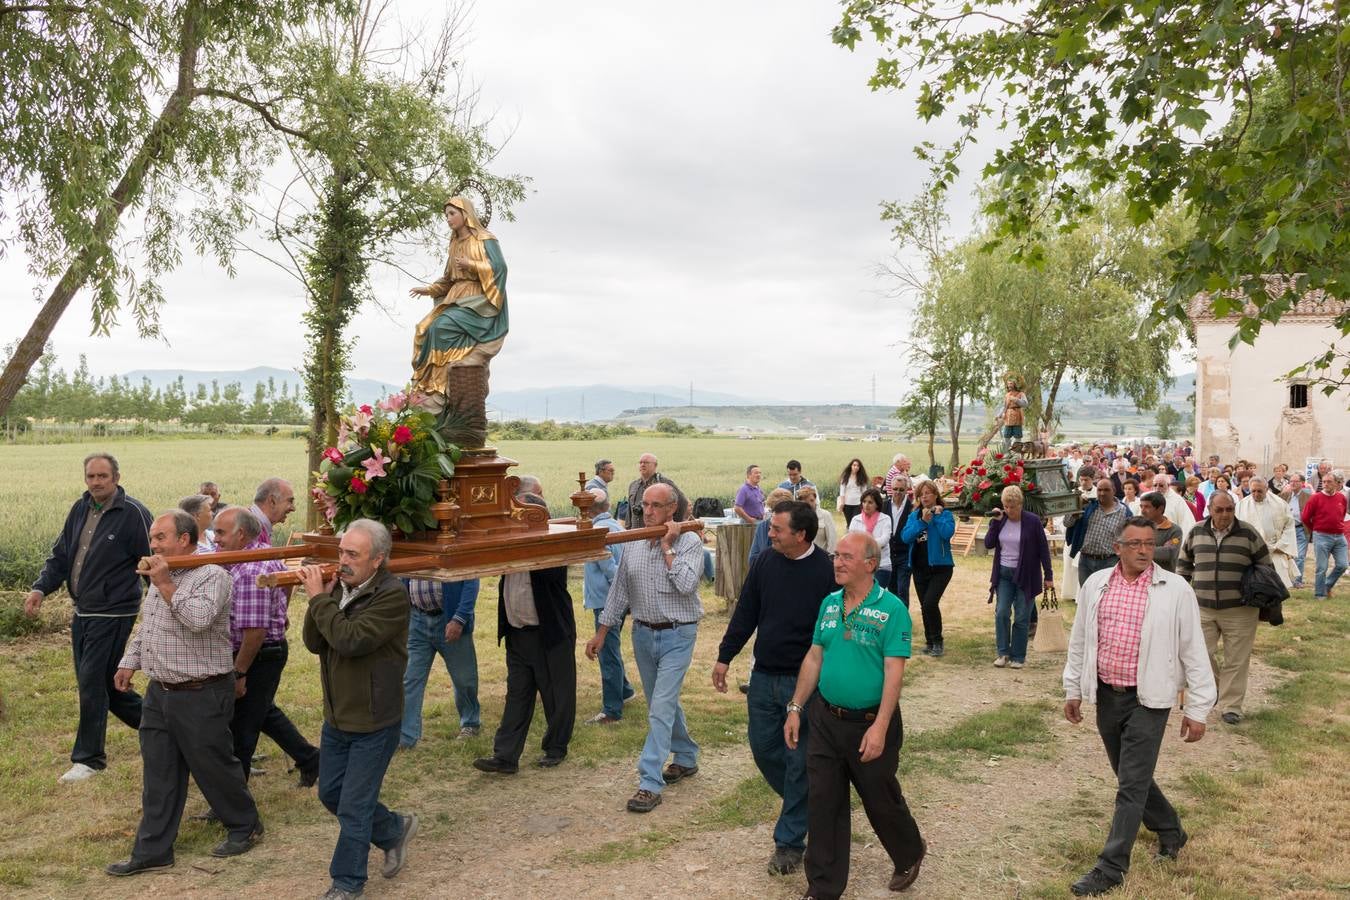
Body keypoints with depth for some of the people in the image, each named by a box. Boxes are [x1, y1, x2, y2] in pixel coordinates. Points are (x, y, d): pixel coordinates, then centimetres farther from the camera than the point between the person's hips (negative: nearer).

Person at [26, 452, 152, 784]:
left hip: (113, 614, -8)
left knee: (92, 682, -5)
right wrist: (41, 588, -2)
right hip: (82, 612, 8)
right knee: (102, 682, 14)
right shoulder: (80, 509, 7)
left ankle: (88, 758, 9)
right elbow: (60, 555, 13)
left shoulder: (134, 513, -14)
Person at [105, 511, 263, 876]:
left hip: (201, 695, -8)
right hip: (159, 692, 8)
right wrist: (129, 662, 19)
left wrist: (166, 584, -24)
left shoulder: (211, 576, -15)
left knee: (213, 767, 6)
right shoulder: (159, 577, 12)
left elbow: (199, 619, -32)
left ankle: (245, 827, 26)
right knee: (158, 777, 11)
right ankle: (152, 851, 20)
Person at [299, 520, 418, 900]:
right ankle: (395, 830, 39)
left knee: (353, 808, 3)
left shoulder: (392, 595, -20)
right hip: (336, 719, 8)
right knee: (330, 793, 19)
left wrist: (319, 598, -24)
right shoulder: (339, 588, 1)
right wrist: (320, 598, -16)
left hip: (373, 724, -8)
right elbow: (314, 643, -3)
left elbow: (350, 640, -31)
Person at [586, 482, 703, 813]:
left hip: (676, 635, -6)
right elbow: (619, 590, 10)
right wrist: (601, 632, 10)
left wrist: (668, 547, -20)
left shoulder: (689, 541, -11)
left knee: (661, 708, -10)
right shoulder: (634, 544, 3)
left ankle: (650, 783, -6)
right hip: (643, 633, 6)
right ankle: (686, 758, 38)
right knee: (663, 703, 18)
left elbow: (686, 585, -25)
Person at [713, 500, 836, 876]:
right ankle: (805, 806, 38)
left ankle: (790, 841, 18)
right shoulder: (764, 564, 1)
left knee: (798, 762, 4)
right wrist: (724, 657, 9)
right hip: (764, 677, 5)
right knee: (763, 748, 14)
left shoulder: (826, 572, -14)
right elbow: (745, 614, 9)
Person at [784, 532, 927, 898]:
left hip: (869, 723, -5)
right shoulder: (829, 604, 4)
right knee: (823, 803, 8)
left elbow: (894, 671, -18)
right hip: (824, 720, 5)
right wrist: (795, 709, 7)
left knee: (881, 800, 13)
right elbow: (814, 658, 9)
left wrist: (880, 727, -23)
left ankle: (910, 856, 43)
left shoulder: (891, 609, -14)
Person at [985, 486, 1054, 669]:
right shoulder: (1000, 520, 2)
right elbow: (988, 544, -1)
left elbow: (1043, 549, -5)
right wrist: (995, 522, -10)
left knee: (1022, 618, 2)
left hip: (1026, 575, -3)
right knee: (1001, 613, -5)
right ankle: (1003, 652, 5)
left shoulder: (1032, 521, -9)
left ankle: (1018, 657, 11)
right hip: (1004, 573, 3)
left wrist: (1048, 575, -5)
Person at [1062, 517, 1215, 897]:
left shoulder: (1175, 590, -7)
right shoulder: (1096, 584, 3)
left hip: (1148, 699, -4)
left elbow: (1193, 651, -5)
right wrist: (1073, 689, 12)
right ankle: (1169, 830, 42)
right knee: (1130, 777, 18)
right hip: (1106, 695, 5)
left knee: (1132, 785, -4)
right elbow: (1079, 640, 12)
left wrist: (1197, 709, -5)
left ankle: (1110, 869, 4)